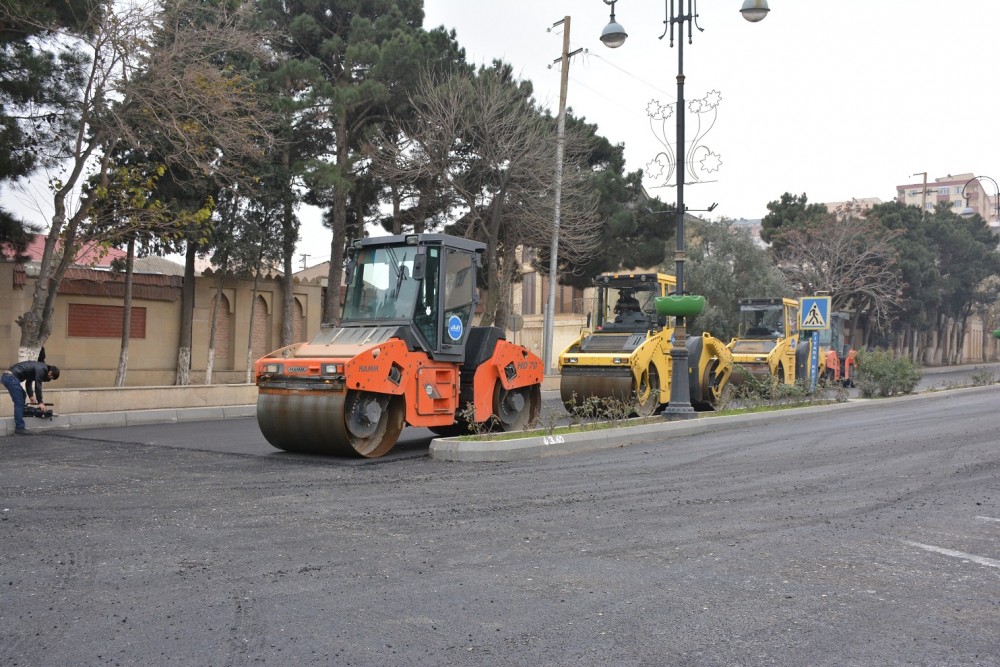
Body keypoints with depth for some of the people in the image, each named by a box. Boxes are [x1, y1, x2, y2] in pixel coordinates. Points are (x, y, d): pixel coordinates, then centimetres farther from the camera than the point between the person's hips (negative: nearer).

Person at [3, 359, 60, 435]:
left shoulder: (39, 367, 21)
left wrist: (31, 396, 16)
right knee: (19, 403, -8)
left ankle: (19, 426, 23)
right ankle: (19, 429, -7)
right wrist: (40, 402, -7)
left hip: (7, 376, 11)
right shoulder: (41, 369, -9)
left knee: (22, 395, 22)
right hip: (11, 378, -11)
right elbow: (38, 386, -12)